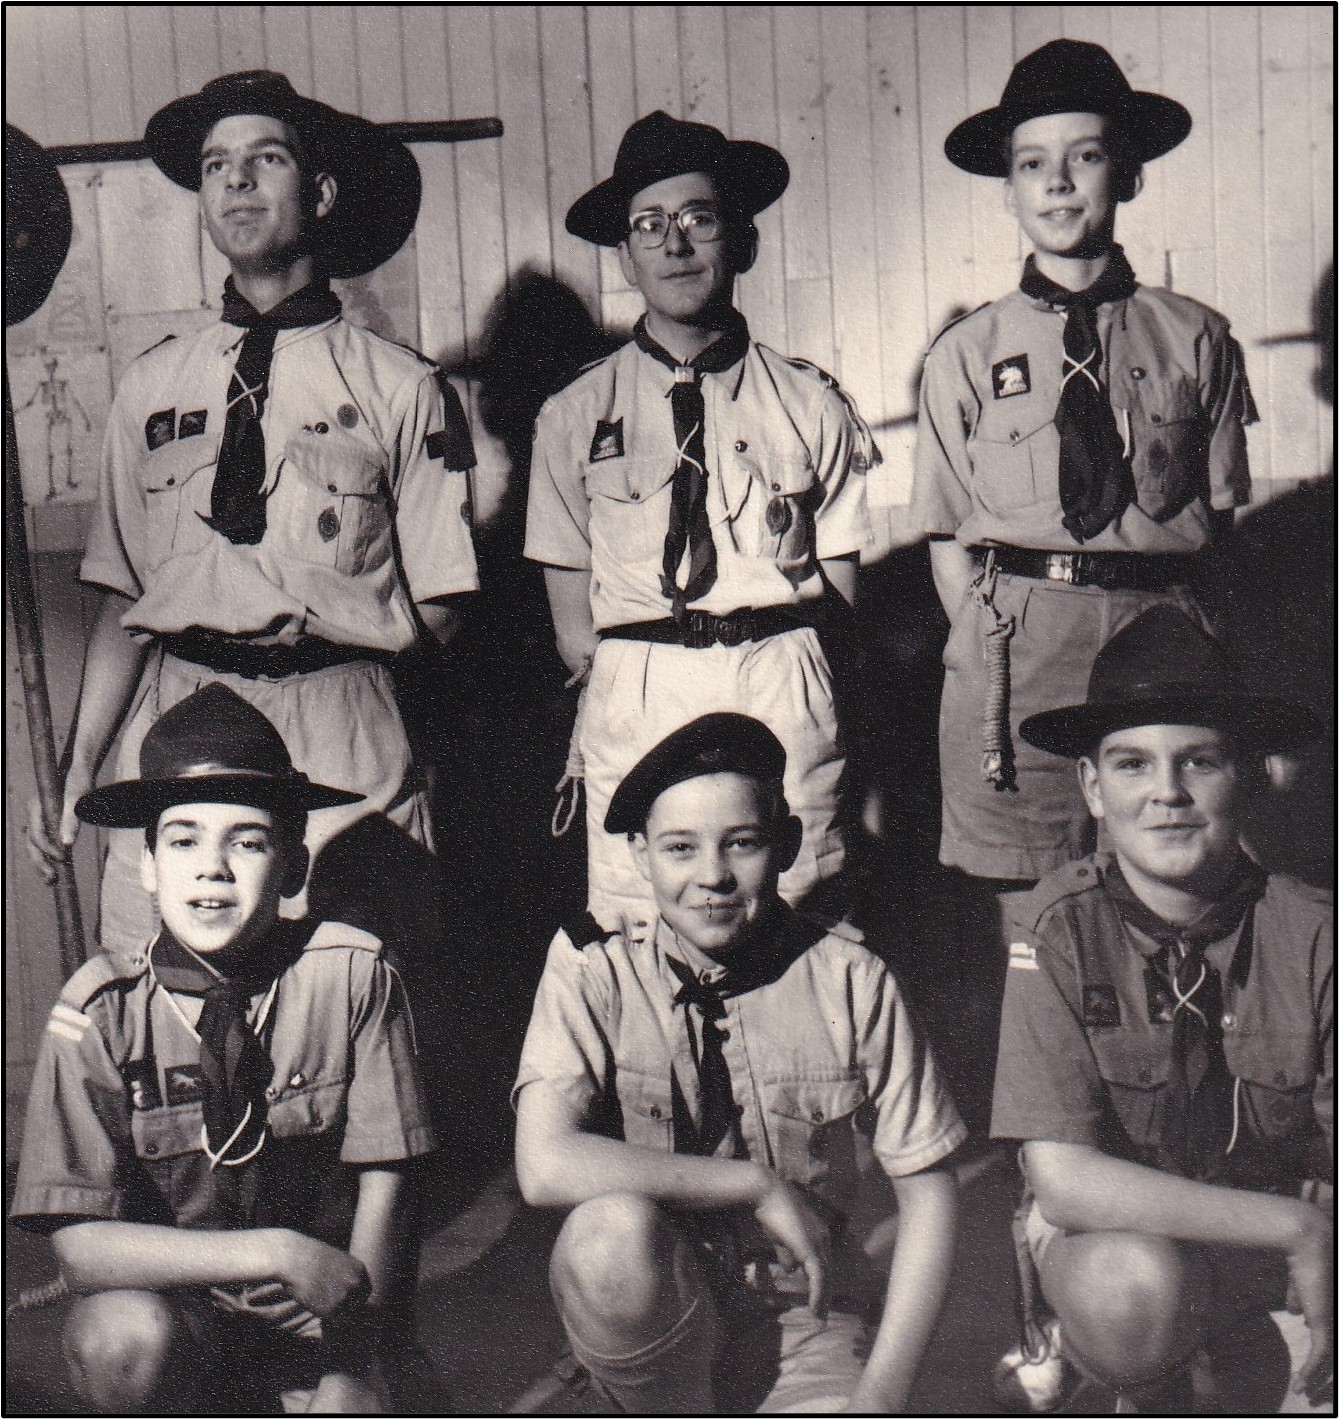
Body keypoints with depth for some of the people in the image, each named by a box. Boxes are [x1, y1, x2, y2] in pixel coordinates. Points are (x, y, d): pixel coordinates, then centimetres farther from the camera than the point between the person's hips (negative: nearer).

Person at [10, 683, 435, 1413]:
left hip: (316, 1319, 0)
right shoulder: (102, 1008, -14)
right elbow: (81, 1244, -19)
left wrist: (353, 1308, -16)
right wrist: (274, 1253, -28)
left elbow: (381, 1180, -4)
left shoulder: (351, 974, -13)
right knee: (121, 1337, -31)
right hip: (172, 1305, 0)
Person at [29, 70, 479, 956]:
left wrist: (314, 603, -7)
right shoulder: (152, 388, 13)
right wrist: (78, 767, 4)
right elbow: (124, 603, 12)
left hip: (341, 750, -2)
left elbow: (436, 614, 4)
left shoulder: (401, 390, 3)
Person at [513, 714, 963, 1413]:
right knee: (613, 1227, -31)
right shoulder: (594, 973, -7)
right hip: (650, 1326, 3)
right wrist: (760, 1185, -19)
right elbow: (545, 1167, -22)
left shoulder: (847, 979, -5)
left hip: (804, 1323, -2)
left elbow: (927, 1192, -2)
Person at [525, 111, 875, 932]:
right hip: (633, 701, 0)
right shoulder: (575, 417, 8)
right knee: (635, 931, -2)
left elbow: (841, 588, 8)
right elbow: (574, 625, 8)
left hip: (783, 698, 0)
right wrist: (628, 684, 0)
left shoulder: (813, 405, 7)